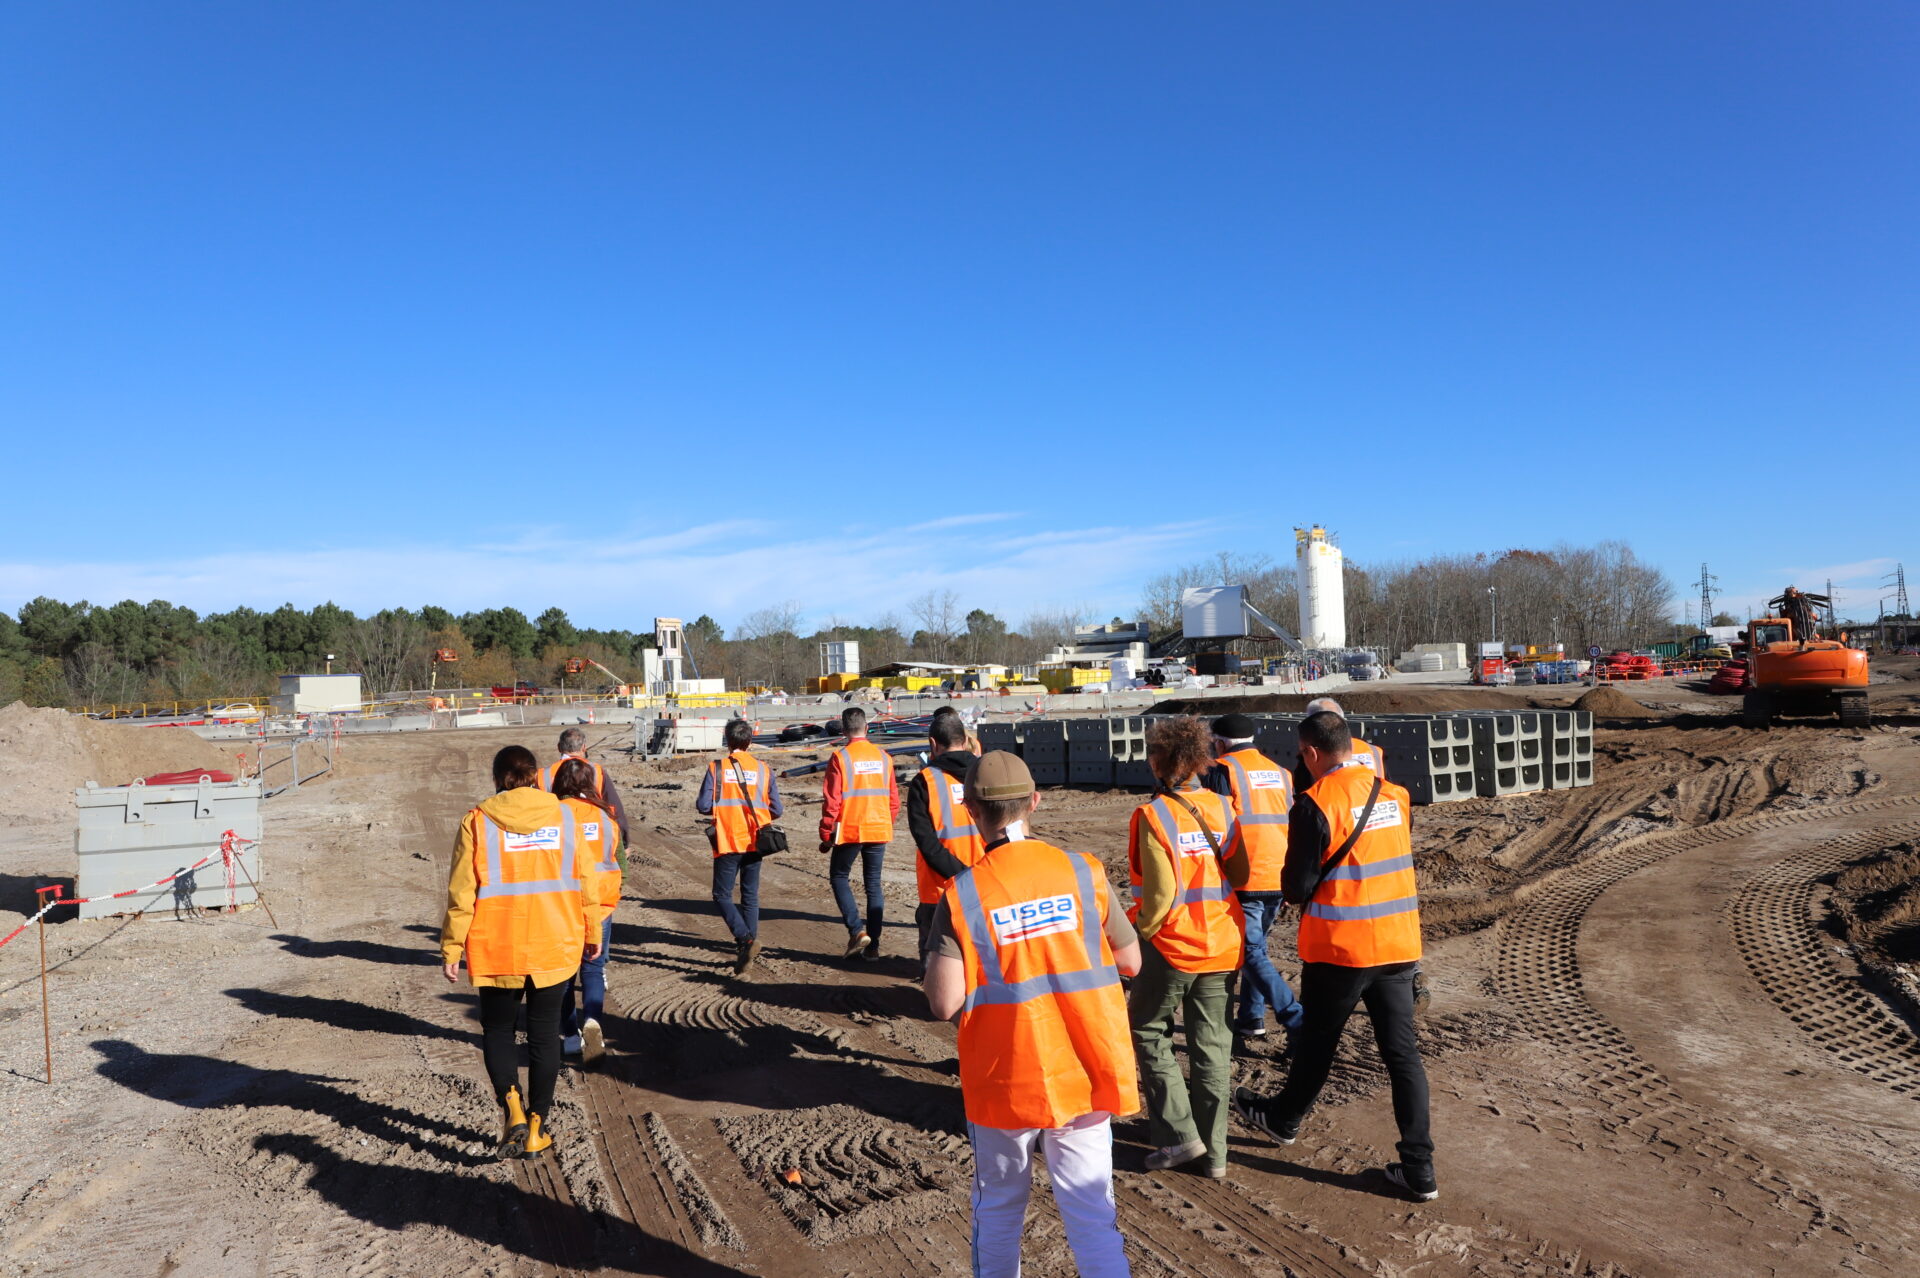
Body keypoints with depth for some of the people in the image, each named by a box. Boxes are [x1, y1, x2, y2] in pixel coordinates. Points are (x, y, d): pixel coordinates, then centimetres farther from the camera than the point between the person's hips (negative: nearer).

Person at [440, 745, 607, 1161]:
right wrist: (591, 930, 16)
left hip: (497, 949, -1)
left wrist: (451, 947, 1)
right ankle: (538, 1126, 19)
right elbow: (584, 880, 4)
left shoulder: (478, 820, -7)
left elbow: (462, 891, -7)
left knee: (498, 1031, 16)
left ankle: (512, 1109, -1)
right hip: (554, 947, 2)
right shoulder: (563, 815, 0)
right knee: (544, 1034, 13)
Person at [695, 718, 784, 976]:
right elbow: (777, 810, 1)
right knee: (750, 896, 12)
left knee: (722, 895, 6)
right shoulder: (764, 769, 1)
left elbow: (703, 806, -9)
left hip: (727, 843, -3)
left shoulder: (717, 768, -6)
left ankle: (746, 939, -13)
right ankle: (748, 953, 14)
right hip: (754, 842, 3)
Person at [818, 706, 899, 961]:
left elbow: (831, 802, -10)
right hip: (879, 831, 4)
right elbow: (894, 799, 8)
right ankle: (872, 946, 12)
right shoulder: (883, 757, 3)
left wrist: (825, 836, -1)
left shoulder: (840, 758, -10)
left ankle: (857, 930, 0)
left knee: (839, 876, 15)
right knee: (874, 884, 11)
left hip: (849, 831, -4)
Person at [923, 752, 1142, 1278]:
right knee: (1091, 1210, 11)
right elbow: (1130, 962, 2)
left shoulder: (961, 894, -14)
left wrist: (935, 955, 2)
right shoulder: (1084, 871, -7)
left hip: (1004, 1080, -1)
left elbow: (944, 1003, -16)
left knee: (998, 1207, 20)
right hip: (1084, 1072, 1)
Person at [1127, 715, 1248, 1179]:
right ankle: (1214, 1150, 20)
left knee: (1148, 1032, 14)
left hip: (1171, 945, -5)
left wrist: (1141, 931, -2)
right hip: (1221, 944, 5)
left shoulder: (1153, 814, -15)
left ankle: (1180, 1133, 9)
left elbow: (1160, 892, -17)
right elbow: (1240, 874, 3)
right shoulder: (1221, 807, -1)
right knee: (1212, 1044, 13)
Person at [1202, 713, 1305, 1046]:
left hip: (1245, 880, -7)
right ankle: (1251, 1018, 26)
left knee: (1252, 953, -3)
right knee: (1257, 945, 21)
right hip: (1279, 878, 7)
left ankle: (1297, 1021, -12)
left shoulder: (1223, 769, -6)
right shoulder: (1280, 772, 14)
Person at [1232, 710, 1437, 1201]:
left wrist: (1292, 880, 6)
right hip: (1398, 943, 5)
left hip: (1338, 946, -5)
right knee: (1402, 1052, 10)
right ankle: (1419, 1169, 13)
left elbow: (1296, 888, -15)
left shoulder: (1315, 803, -18)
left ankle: (1283, 1119, 38)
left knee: (1316, 1042, 15)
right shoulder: (1394, 794, 2)